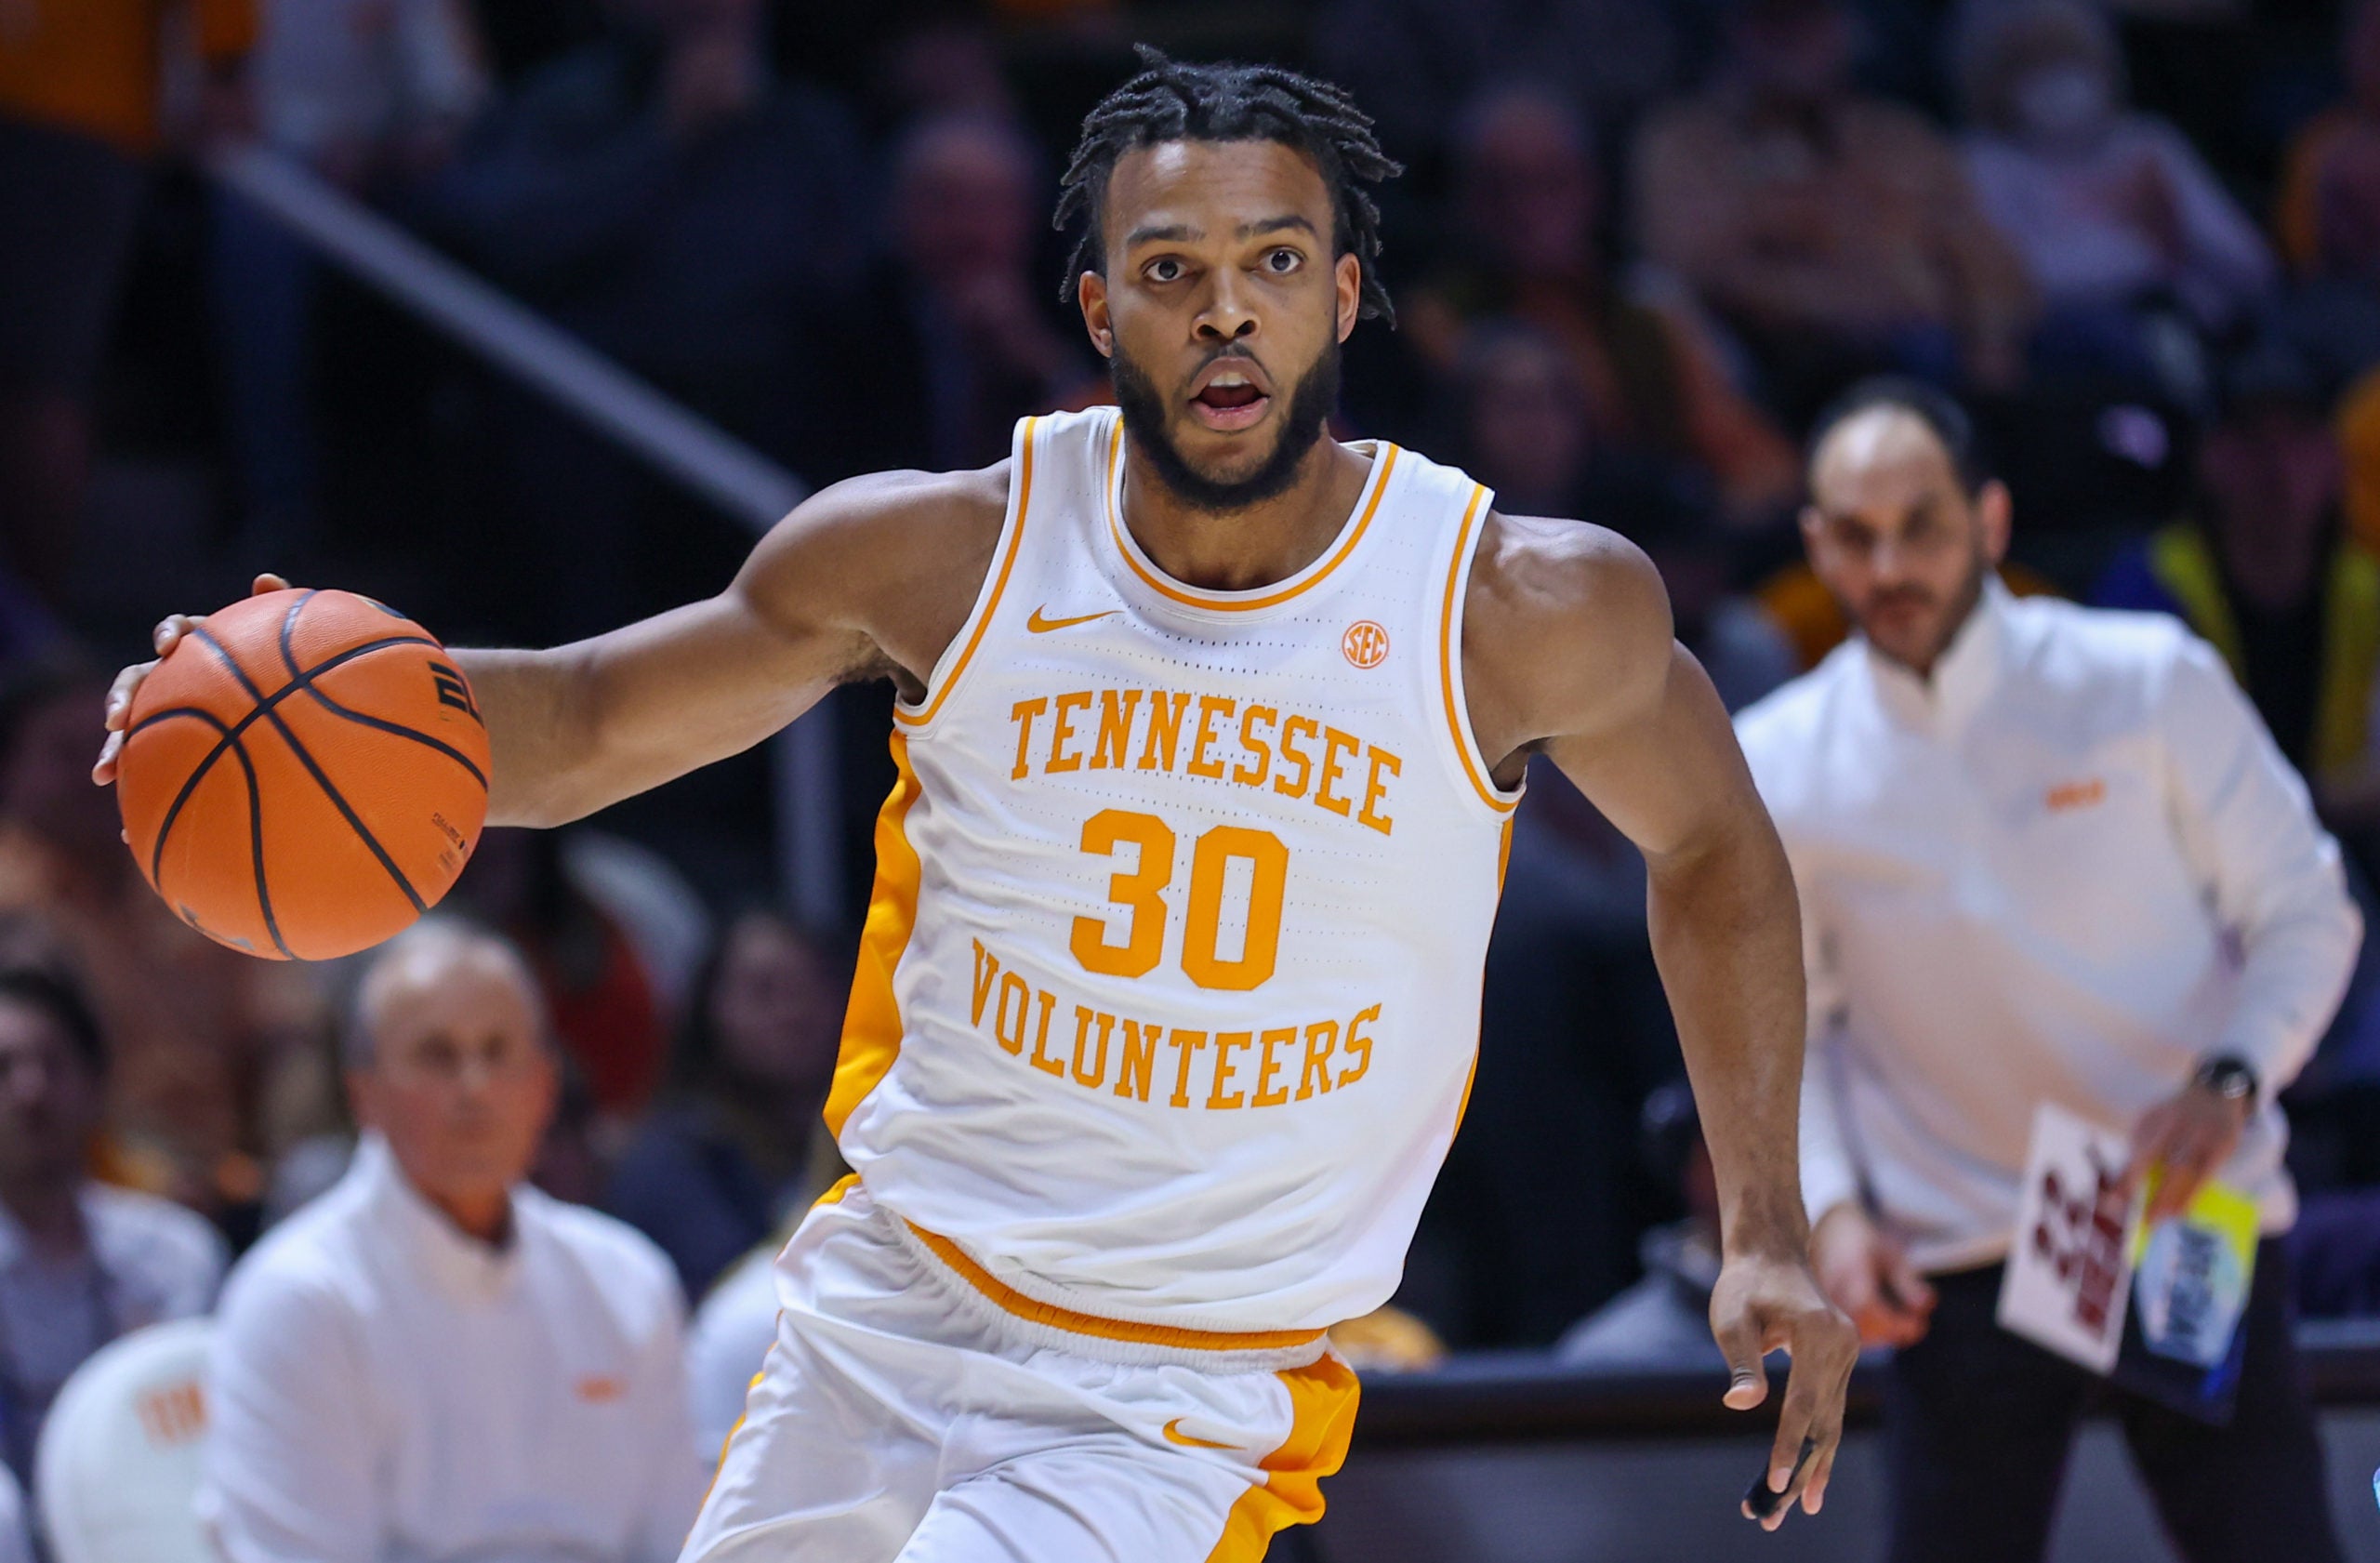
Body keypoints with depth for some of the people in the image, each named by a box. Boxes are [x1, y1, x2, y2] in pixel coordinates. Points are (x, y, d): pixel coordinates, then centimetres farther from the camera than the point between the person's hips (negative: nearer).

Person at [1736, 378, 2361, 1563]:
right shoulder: (1774, 775, -1)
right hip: (1955, 1265, 1)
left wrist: (2229, 1078, -17)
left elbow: (2305, 912, 1)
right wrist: (1829, 1206, -3)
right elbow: (1784, 1025, 13)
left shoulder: (2150, 682, -6)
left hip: (2189, 1216, -1)